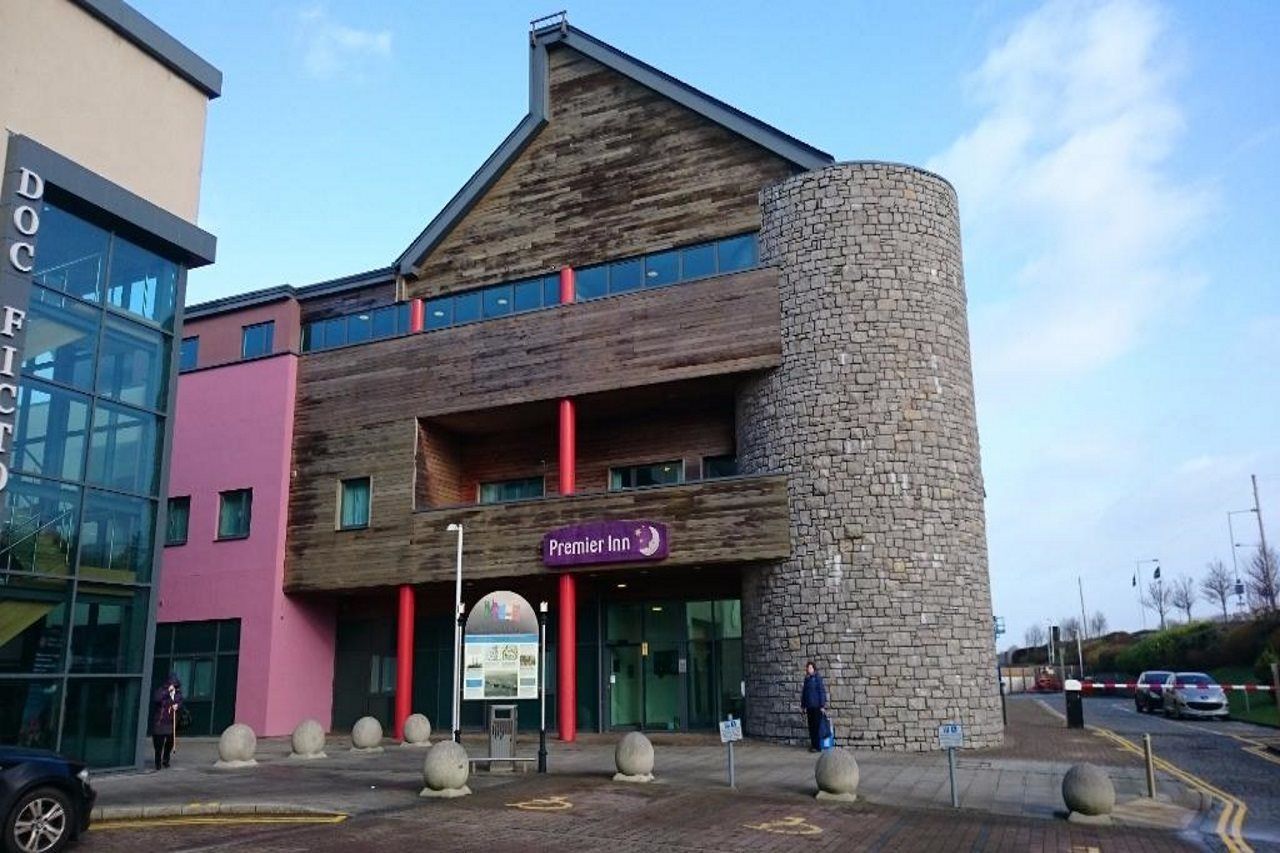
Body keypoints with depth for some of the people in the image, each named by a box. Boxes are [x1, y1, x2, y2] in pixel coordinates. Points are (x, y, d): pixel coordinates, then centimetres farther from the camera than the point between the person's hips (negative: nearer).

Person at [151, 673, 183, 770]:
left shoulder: (178, 691, 0)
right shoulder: (161, 690, -13)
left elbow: (180, 701, 16)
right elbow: (156, 698, -31)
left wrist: (177, 705, -6)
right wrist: (167, 691, -30)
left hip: (171, 720, 4)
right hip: (160, 721, -4)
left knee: (170, 740, 7)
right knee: (159, 742, -1)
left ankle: (165, 760, 25)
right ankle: (158, 762, 12)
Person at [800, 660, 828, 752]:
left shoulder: (818, 678, -8)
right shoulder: (807, 679, 12)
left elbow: (822, 692, -11)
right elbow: (804, 692, 17)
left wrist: (822, 706, -14)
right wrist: (803, 706, 15)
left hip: (817, 706, -6)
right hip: (809, 706, 6)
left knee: (817, 726, -3)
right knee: (811, 726, 10)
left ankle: (817, 746, 3)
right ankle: (813, 744, 18)